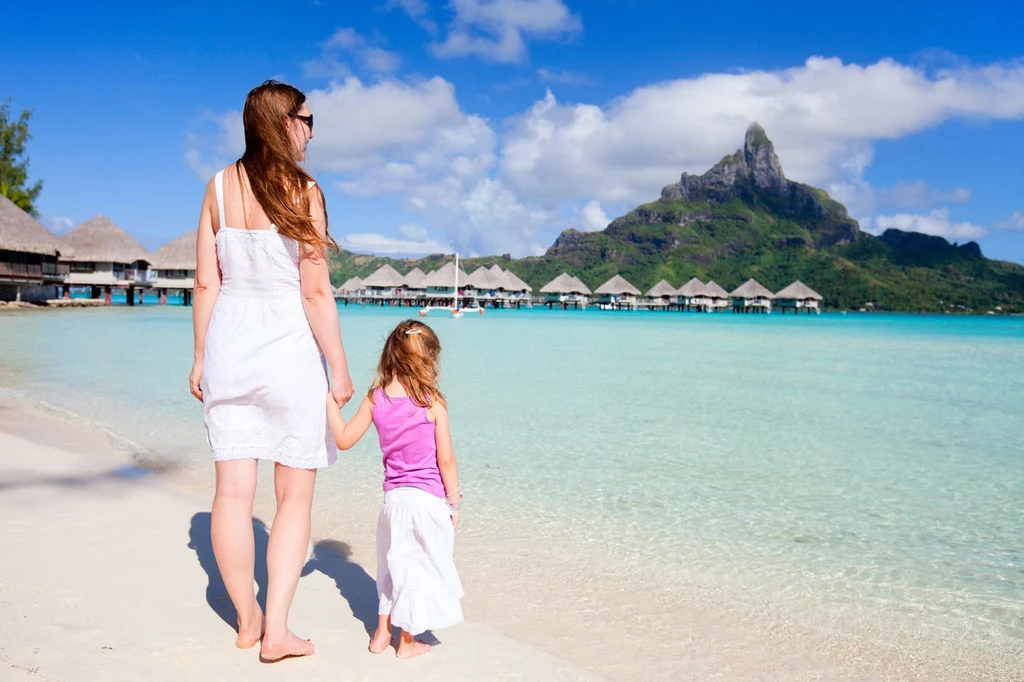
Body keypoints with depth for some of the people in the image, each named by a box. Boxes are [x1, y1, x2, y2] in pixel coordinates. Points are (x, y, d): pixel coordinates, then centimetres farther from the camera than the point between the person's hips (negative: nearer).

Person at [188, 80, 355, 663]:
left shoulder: (219, 187, 6)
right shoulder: (302, 191, -8)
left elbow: (207, 282, 6)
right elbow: (316, 292, -11)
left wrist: (201, 357, 13)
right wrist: (340, 368, -5)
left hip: (229, 347, 5)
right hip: (289, 348, -5)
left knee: (234, 491, 9)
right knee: (295, 496, 7)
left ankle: (248, 622, 24)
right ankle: (277, 631, 9)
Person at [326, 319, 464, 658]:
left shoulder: (375, 399, -4)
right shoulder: (433, 402, -13)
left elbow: (343, 439, 5)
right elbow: (445, 459, -11)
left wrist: (330, 402, 13)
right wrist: (454, 501, -1)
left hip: (393, 496, 4)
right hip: (429, 498, -4)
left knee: (394, 562, 22)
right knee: (422, 565, 11)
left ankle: (382, 633, 31)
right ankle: (407, 640, 22)